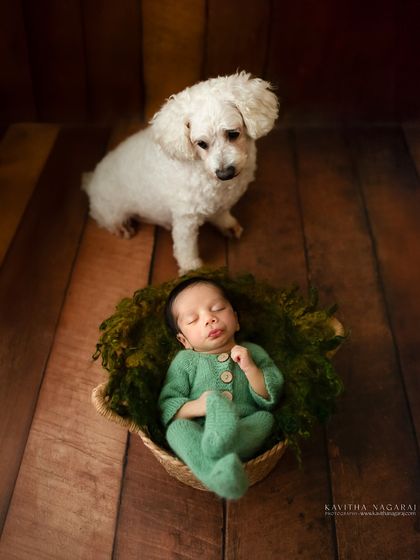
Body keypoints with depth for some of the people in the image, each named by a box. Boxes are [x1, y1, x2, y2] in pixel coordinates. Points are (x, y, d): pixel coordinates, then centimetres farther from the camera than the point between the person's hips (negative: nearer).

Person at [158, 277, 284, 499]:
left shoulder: (253, 353, 15)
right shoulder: (185, 361, 11)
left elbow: (270, 400, 5)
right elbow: (166, 406, 3)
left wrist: (250, 368, -9)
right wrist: (196, 407, -16)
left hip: (245, 433, 1)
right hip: (196, 436, -1)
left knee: (265, 418, -25)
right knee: (178, 427, -28)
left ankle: (220, 446, -51)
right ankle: (218, 474, -52)